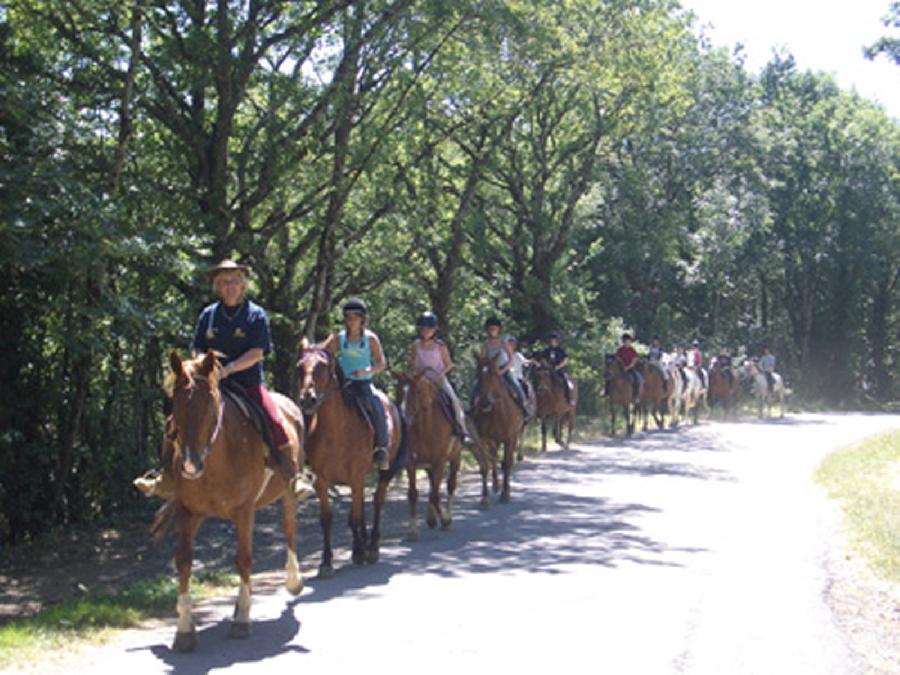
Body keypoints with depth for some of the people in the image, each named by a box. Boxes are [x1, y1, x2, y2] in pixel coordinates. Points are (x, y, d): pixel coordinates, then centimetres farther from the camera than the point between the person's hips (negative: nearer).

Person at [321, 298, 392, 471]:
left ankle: (381, 449, -14)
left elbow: (381, 364, 1)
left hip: (364, 383, -2)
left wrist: (366, 371, -17)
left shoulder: (371, 339, 4)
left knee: (377, 408, -28)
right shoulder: (338, 338, 9)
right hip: (342, 384, 2)